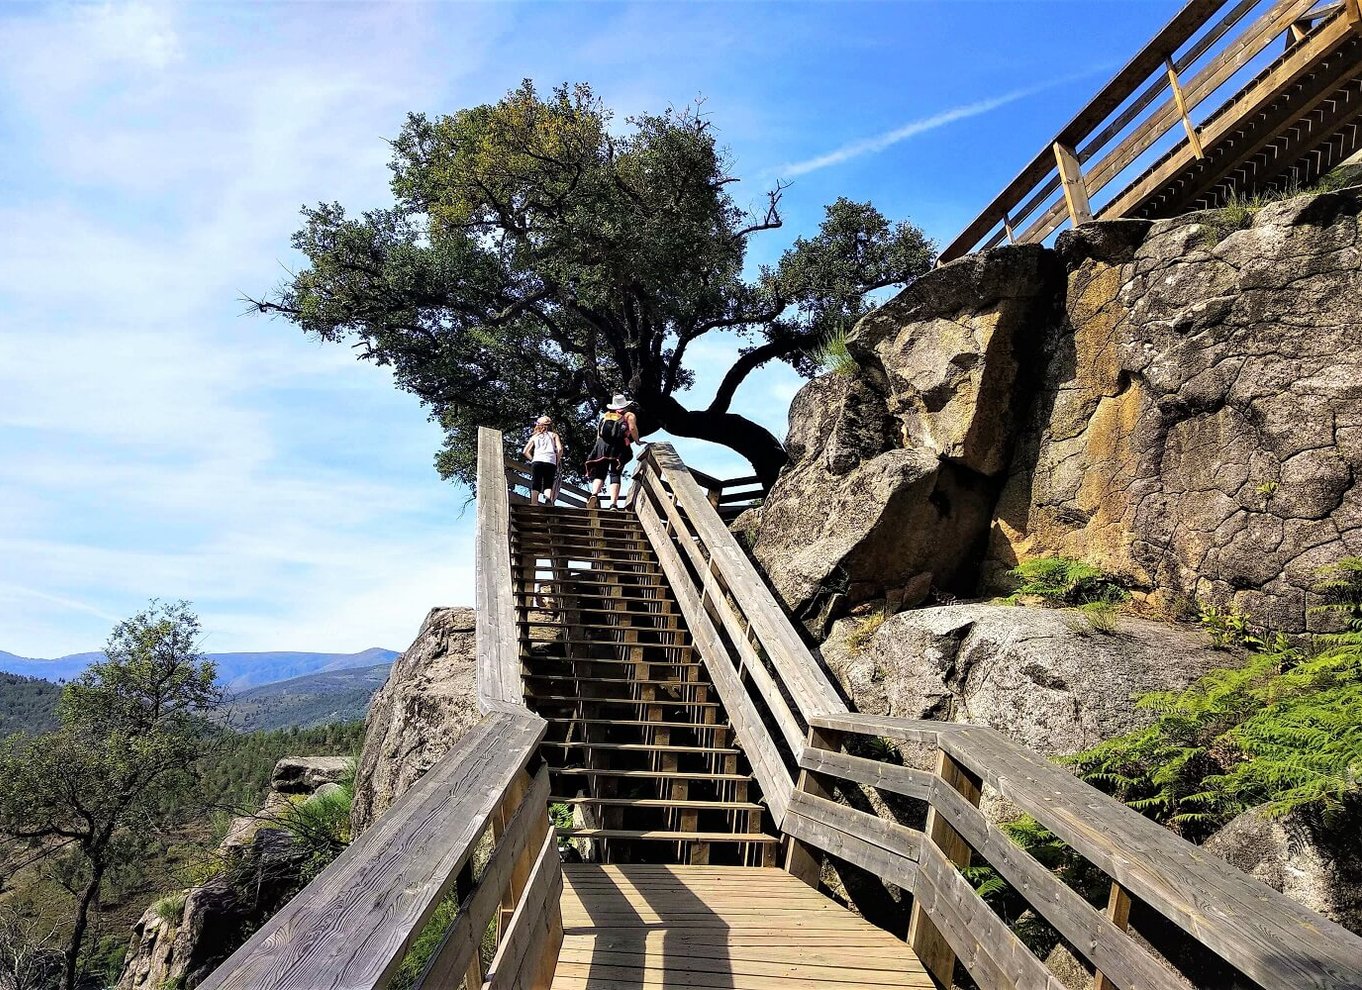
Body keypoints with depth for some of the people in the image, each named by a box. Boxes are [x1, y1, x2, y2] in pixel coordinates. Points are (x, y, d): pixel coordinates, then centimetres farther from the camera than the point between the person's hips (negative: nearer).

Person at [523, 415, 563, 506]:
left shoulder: (534, 437, 24)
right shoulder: (554, 435, 20)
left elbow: (526, 451, 13)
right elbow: (560, 449, 4)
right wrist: (557, 461, 14)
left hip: (537, 462, 1)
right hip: (550, 462, -1)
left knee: (535, 486, 1)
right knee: (548, 485, -1)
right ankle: (548, 498, -31)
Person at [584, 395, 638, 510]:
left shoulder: (605, 415, 28)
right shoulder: (629, 415, 18)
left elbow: (598, 432, 19)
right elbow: (632, 428, -1)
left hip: (602, 444, 2)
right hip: (619, 445, -2)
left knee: (599, 473, 3)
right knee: (615, 475, -4)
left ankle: (594, 494, -24)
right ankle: (613, 504, -16)